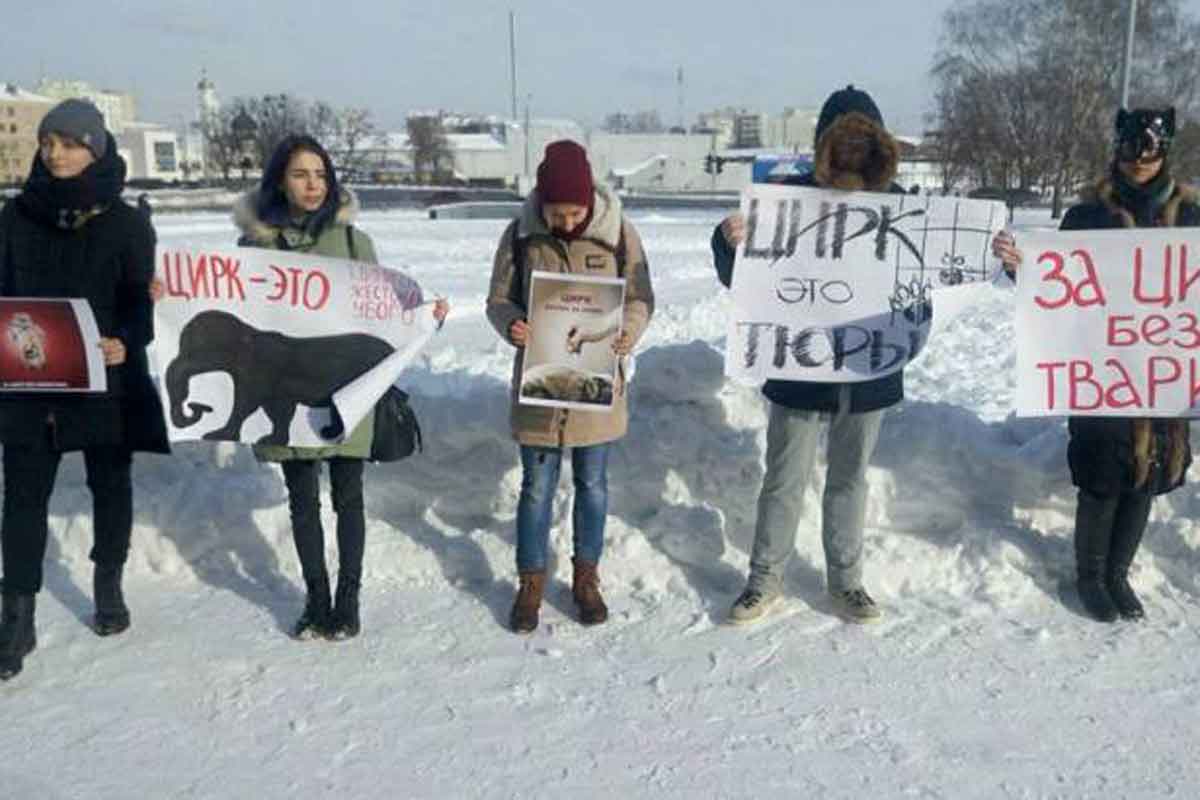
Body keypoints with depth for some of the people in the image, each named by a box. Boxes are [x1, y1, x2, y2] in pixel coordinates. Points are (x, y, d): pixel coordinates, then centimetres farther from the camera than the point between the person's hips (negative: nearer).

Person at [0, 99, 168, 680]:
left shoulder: (126, 223, -2)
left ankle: (108, 588, 32)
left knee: (110, 484, 13)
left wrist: (126, 343, -23)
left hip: (105, 379, -1)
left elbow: (141, 298, -4)